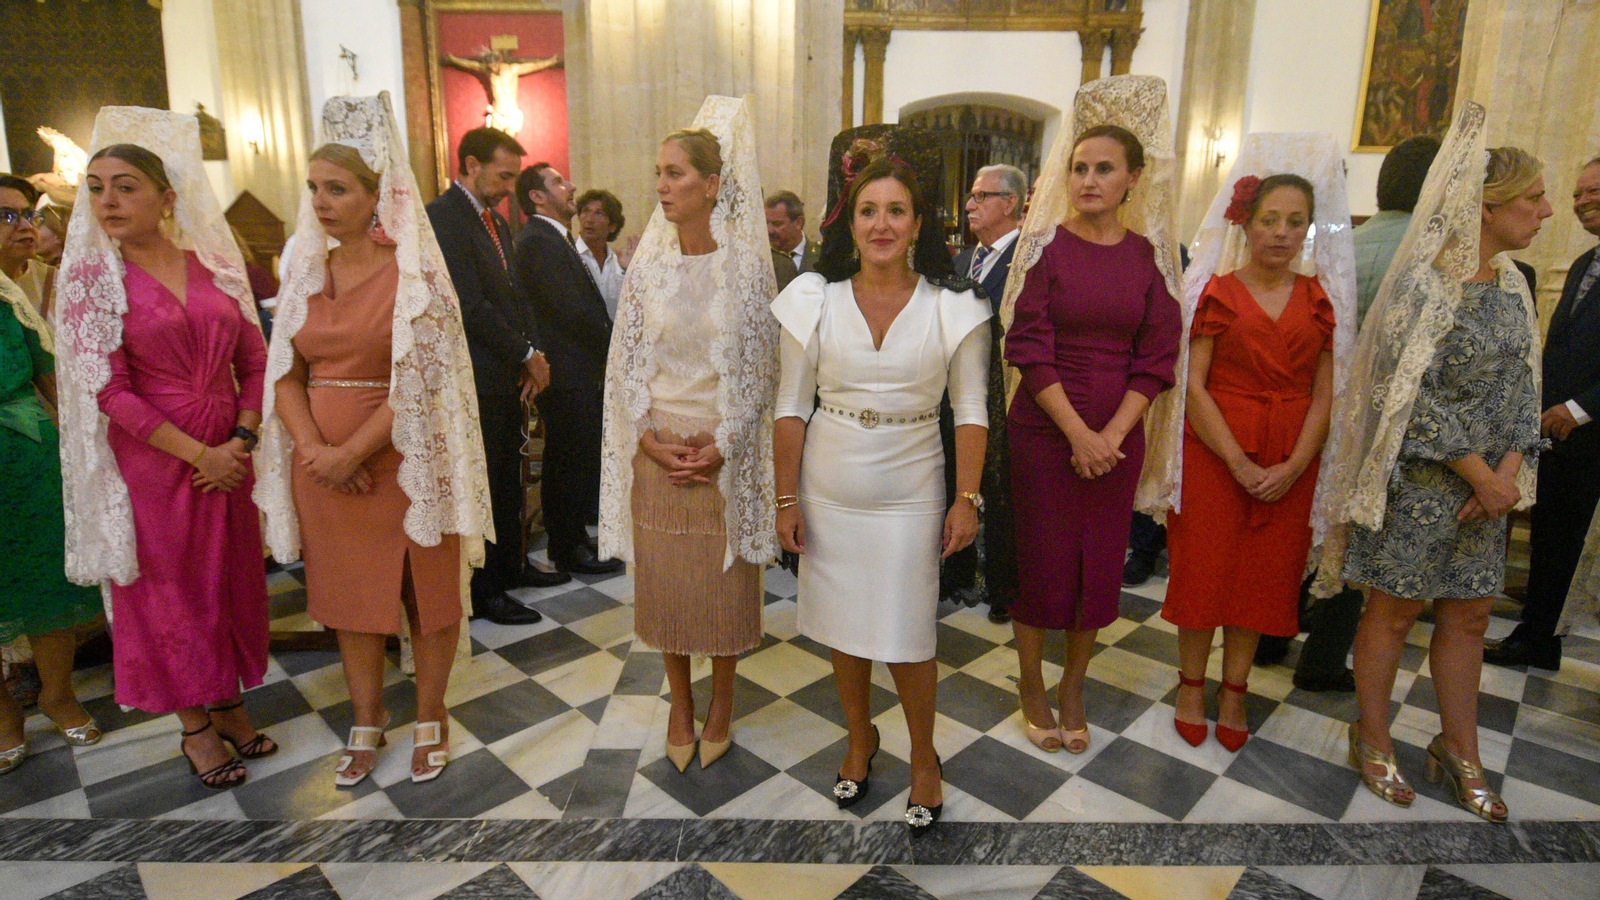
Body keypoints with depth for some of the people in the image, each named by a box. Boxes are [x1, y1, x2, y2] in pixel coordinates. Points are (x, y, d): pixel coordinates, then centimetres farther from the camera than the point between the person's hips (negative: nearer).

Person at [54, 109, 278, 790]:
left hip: (228, 457, 3)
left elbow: (254, 359, 5)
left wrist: (243, 439, -8)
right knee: (169, 589, 10)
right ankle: (196, 728, 26)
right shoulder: (89, 275, -5)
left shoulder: (216, 266, 3)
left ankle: (230, 703, 31)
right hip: (151, 461, -3)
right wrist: (199, 454, -15)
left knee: (231, 579, 11)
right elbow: (109, 390, -11)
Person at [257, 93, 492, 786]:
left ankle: (429, 718, 27)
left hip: (402, 461, -5)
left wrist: (352, 452, -14)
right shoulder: (307, 271, 8)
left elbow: (420, 383, -13)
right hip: (324, 466, 5)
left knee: (425, 594, 7)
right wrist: (314, 449, -9)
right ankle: (366, 723, 32)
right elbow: (285, 373, 6)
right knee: (347, 597, 14)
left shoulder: (413, 273, -8)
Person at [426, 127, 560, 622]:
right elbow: (471, 306, -20)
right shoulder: (443, 216, -13)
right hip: (476, 380, -9)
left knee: (508, 479, 18)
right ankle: (483, 590, 13)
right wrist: (528, 355, -12)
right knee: (481, 484, 1)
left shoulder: (496, 222, 16)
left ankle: (511, 564, 33)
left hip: (510, 376, 9)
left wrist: (532, 355, 3)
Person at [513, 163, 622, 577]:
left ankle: (570, 538, 29)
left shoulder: (554, 239, 18)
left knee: (574, 459, 16)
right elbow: (573, 310, -20)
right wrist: (612, 349, -9)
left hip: (580, 370, 10)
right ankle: (569, 550, 11)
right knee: (571, 460, -1)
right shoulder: (538, 241, -14)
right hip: (567, 372, -10)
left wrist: (606, 348, 4)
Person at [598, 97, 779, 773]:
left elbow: (760, 366, -5)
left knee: (725, 580, 8)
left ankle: (721, 705, 30)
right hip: (659, 450, 3)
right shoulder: (647, 264, 2)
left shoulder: (748, 264, -6)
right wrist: (650, 439, -6)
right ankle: (680, 705, 31)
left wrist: (722, 446, -12)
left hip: (725, 451, -2)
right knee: (665, 579, 11)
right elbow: (626, 363, 4)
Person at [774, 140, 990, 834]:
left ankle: (923, 756, 29)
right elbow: (792, 406, 0)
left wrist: (968, 499, -7)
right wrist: (787, 499, -2)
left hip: (910, 494, -1)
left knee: (906, 638, 2)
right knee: (841, 627, 13)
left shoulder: (953, 307, -6)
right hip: (828, 490, 2)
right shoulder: (814, 299, -3)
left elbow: (971, 410, -2)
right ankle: (860, 739, 38)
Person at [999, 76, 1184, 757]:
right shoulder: (1045, 246, -4)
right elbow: (1030, 350, -9)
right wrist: (1078, 433, -14)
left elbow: (1157, 359, 2)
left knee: (1099, 564, 11)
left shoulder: (1150, 255, 4)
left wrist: (1113, 433, -10)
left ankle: (1072, 688, 31)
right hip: (1043, 432, -3)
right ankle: (1031, 687, 25)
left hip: (1117, 438, 3)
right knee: (1041, 560, 4)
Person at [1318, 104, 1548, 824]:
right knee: (1395, 610, 5)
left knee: (1468, 616, 14)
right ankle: (1372, 739, 24)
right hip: (1420, 482, -7)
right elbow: (1416, 398, -18)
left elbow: (1522, 386, 10)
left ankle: (1458, 750, 31)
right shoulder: (1423, 285, -14)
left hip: (1486, 484, 7)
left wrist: (1510, 470, -5)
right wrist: (1482, 478, -14)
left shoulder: (1511, 284, 10)